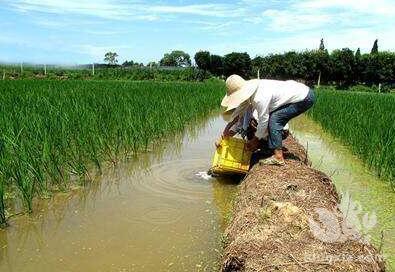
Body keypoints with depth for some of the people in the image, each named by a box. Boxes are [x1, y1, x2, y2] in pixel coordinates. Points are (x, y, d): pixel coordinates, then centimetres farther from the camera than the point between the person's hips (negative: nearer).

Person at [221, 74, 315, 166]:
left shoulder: (260, 97, -29)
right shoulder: (252, 91, -2)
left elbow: (263, 121, -18)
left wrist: (256, 139, -3)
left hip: (305, 98, -9)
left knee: (274, 119, -15)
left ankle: (278, 157, -14)